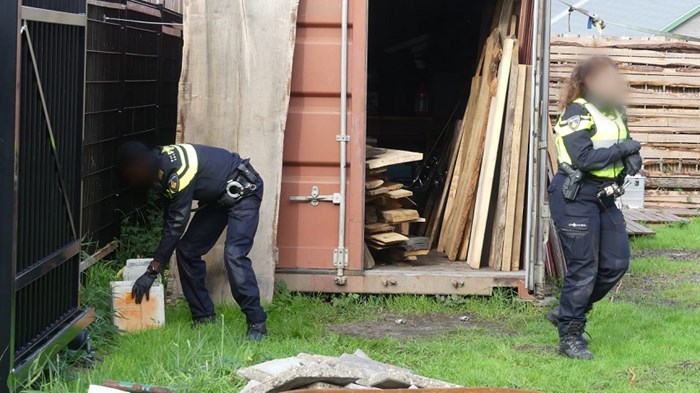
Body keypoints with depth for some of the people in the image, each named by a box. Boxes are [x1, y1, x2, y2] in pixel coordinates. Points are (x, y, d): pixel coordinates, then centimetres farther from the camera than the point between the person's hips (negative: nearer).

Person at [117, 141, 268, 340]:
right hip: (218, 196, 10)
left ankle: (257, 323, -19)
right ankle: (203, 316, 9)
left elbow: (176, 224, -32)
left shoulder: (178, 170, -33)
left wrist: (152, 272, -29)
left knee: (234, 254, -24)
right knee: (187, 250, 3)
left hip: (243, 191, -10)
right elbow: (170, 216, 9)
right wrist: (163, 254, 13)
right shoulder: (161, 162, -5)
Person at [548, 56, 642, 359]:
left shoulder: (616, 112, 11)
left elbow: (627, 146, 18)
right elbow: (584, 158, -24)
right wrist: (622, 149, -18)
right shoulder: (577, 113, -14)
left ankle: (567, 312, 25)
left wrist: (633, 157, -5)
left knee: (616, 263, 8)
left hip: (605, 197, 8)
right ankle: (570, 337, 9)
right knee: (583, 269, -5)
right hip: (575, 197, -8)